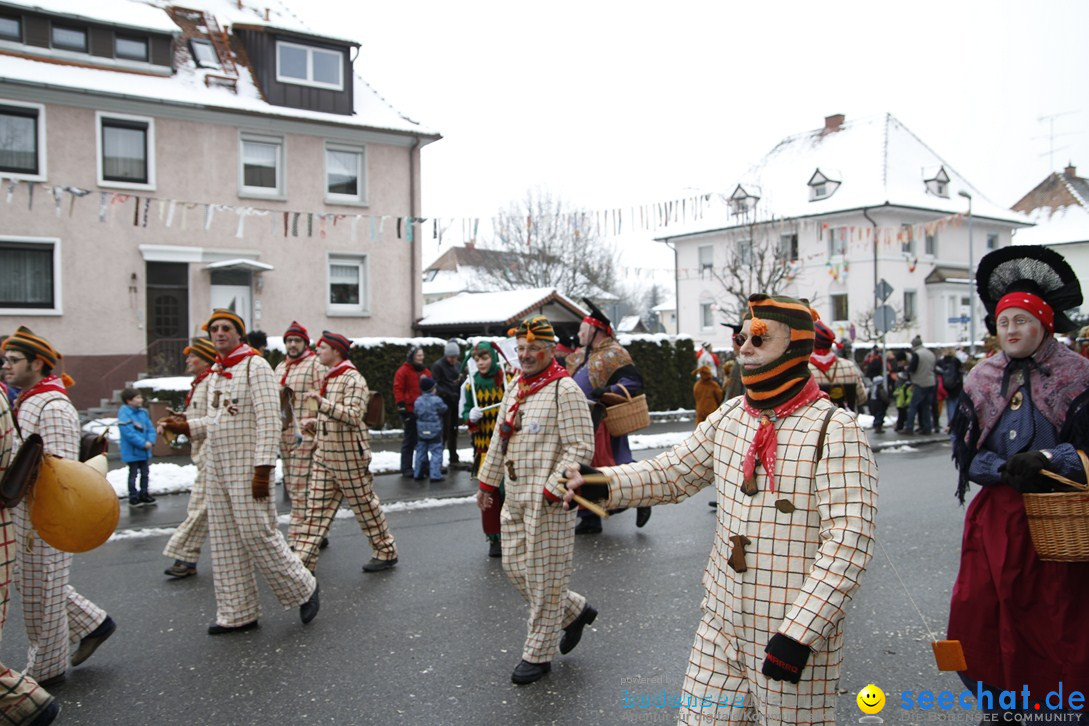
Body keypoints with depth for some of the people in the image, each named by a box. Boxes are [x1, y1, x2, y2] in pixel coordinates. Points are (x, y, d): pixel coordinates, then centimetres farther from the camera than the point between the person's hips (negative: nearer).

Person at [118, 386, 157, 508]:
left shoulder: (143, 412, 4)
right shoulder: (124, 413, -18)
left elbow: (150, 428, 6)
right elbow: (129, 433, -24)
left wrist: (150, 441, -11)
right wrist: (143, 444, -22)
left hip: (145, 451, 7)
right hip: (132, 451, -7)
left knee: (144, 473, 16)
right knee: (133, 474, 4)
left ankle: (144, 494, 29)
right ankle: (133, 498, 13)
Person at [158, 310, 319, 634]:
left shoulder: (255, 366, -10)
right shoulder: (215, 373, 15)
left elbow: (269, 420, -17)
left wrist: (263, 468, -22)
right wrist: (185, 426, 5)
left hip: (246, 466, -8)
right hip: (216, 466, 8)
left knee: (257, 534, -6)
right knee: (225, 540, 10)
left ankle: (303, 589, 14)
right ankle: (237, 613, 20)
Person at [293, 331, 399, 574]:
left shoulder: (353, 379, -13)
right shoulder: (328, 378, 15)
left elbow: (353, 415, -25)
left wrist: (322, 402, -32)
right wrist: (314, 423, 9)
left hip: (349, 456, -8)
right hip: (325, 454, 9)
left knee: (365, 505, 3)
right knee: (315, 508, 6)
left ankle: (386, 553, 18)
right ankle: (303, 561, 9)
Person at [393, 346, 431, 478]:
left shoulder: (426, 372, 13)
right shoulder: (403, 371, -6)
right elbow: (398, 389, -11)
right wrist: (401, 407, -16)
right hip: (410, 411, -6)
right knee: (409, 440, -1)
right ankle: (406, 468, 7)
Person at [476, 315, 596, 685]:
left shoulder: (565, 390, -13)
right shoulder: (515, 388, 13)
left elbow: (581, 447, -19)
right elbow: (499, 440, 21)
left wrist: (552, 490, -22)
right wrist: (487, 482, 21)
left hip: (548, 501, -9)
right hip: (515, 498, 9)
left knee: (543, 576, 2)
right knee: (515, 567, 14)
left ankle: (538, 654, 18)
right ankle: (575, 611, 34)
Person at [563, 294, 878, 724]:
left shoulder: (833, 431, -17)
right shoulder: (729, 417, 3)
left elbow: (848, 541, -21)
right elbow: (672, 471, 7)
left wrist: (800, 631, -24)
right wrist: (605, 483, -10)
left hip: (796, 630, -5)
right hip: (722, 621, 6)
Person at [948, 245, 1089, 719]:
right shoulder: (981, 380, 6)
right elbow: (965, 450, 3)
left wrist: (1047, 459, -21)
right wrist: (1004, 470, -14)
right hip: (996, 515, 3)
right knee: (977, 610, 5)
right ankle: (1000, 702, 26)